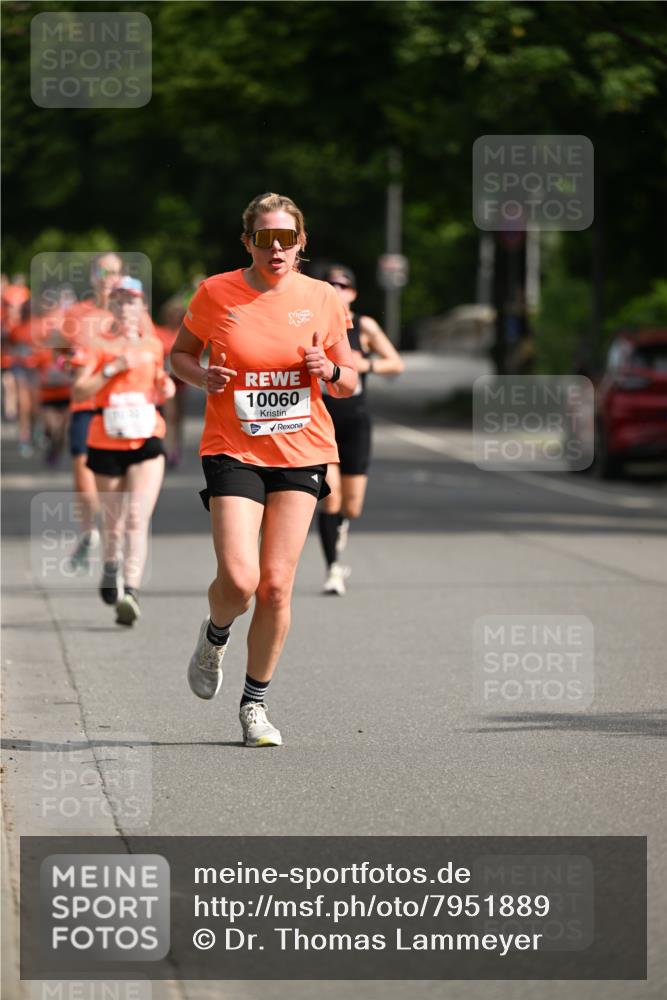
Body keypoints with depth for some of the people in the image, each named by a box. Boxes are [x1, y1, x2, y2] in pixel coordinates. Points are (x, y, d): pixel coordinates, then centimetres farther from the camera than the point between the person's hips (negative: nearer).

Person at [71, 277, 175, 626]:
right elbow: (78, 390, -9)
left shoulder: (153, 346, 11)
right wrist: (113, 368, -18)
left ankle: (131, 590, -24)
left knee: (137, 518, -15)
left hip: (147, 441, 0)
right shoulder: (99, 346, 1)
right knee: (113, 521, 11)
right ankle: (111, 567, 42)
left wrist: (165, 389, 3)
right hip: (106, 442, 0)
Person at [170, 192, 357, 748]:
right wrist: (202, 377, -10)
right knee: (239, 580, -16)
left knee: (277, 586, -2)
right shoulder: (216, 294, -2)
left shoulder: (321, 299, 2)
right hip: (234, 450, -2)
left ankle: (255, 704, 13)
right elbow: (180, 354, 12)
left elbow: (349, 383, 11)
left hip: (302, 451, 2)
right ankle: (215, 636, 21)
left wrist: (330, 371, -11)